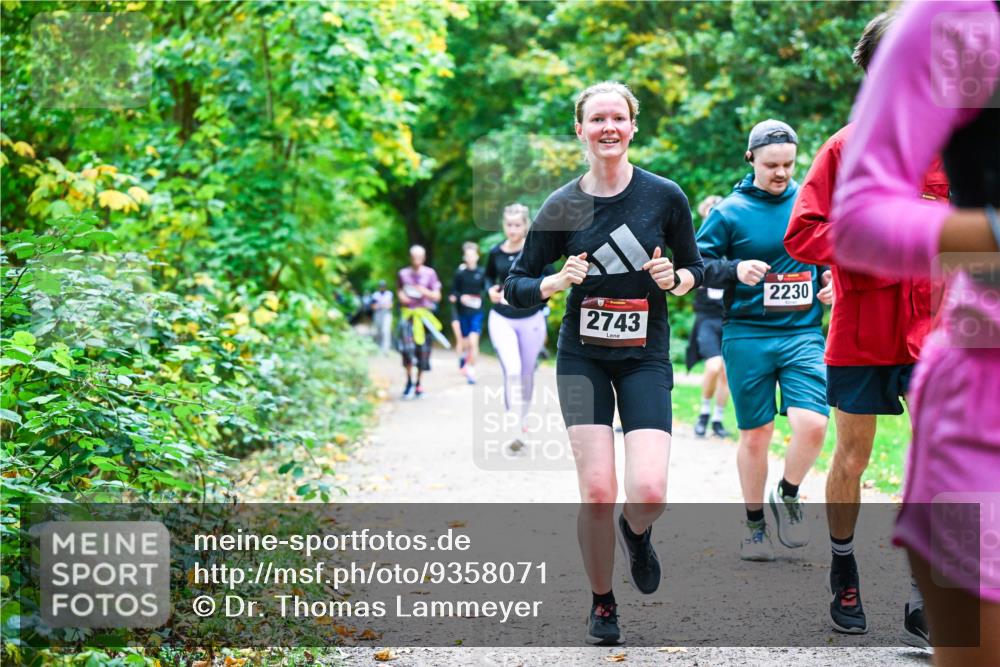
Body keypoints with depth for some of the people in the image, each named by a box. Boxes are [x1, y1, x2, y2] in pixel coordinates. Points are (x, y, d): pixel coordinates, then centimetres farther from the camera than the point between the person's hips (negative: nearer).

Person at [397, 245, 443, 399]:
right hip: (407, 312, 0)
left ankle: (419, 382, 18)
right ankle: (409, 379, -4)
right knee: (407, 346, -17)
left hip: (424, 313, 0)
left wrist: (425, 291, -15)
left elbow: (437, 296, 2)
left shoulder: (430, 273, 1)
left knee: (422, 348, 3)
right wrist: (401, 295, -1)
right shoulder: (403, 274, 6)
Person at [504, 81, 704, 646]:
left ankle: (636, 533, 24)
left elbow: (696, 268, 10)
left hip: (645, 358, 0)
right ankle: (603, 604, 16)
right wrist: (558, 281, -17)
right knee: (597, 493, -8)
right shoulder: (562, 206, -2)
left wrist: (675, 278, -12)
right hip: (583, 357, 0)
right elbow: (516, 287, 3)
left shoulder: (665, 196, -3)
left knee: (649, 492, -15)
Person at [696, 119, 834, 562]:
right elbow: (696, 264, -1)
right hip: (747, 337, -1)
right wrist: (735, 270, -19)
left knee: (812, 424, -16)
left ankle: (788, 496, 12)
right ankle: (755, 523, 22)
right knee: (755, 435, 4)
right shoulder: (729, 212, -1)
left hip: (803, 334, 1)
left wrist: (834, 280, 1)